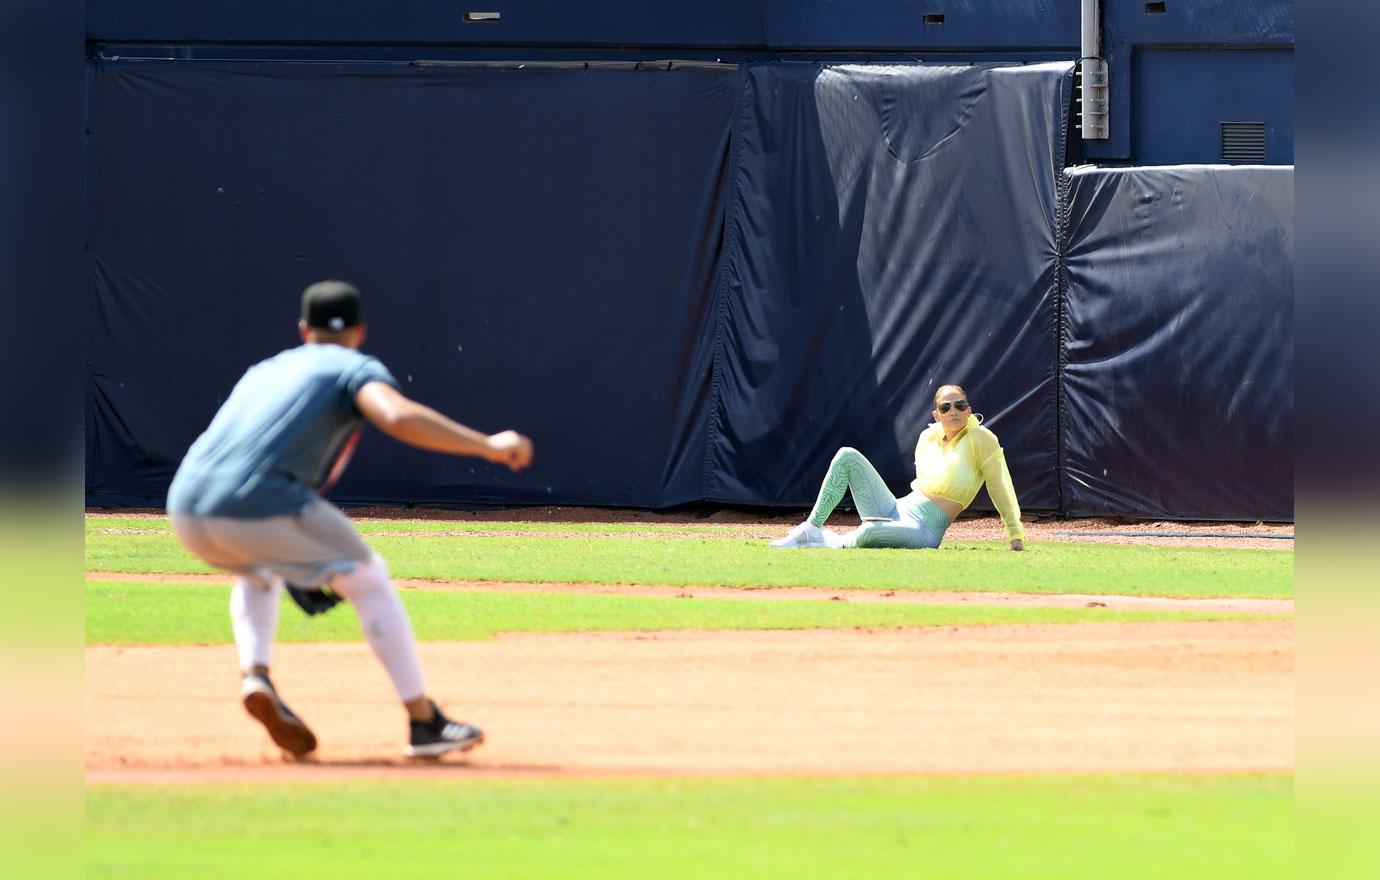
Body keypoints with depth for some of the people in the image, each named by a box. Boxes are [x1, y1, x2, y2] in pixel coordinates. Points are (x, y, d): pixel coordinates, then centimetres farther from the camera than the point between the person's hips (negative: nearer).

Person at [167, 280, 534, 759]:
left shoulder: (262, 372, 31)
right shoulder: (357, 369, 11)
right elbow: (398, 417, -12)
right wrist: (487, 446, -9)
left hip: (185, 507, 6)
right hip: (261, 504, -6)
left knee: (258, 572, 37)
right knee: (368, 579, 14)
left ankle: (254, 674, 12)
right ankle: (425, 722, 11)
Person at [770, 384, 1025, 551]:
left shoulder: (981, 440, -7)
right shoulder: (928, 437, 12)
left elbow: (1000, 488, -8)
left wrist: (1016, 536, -11)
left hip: (923, 532, -7)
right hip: (896, 509, 7)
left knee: (869, 533, -39)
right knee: (848, 457, -6)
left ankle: (828, 542, -8)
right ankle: (812, 528, -6)